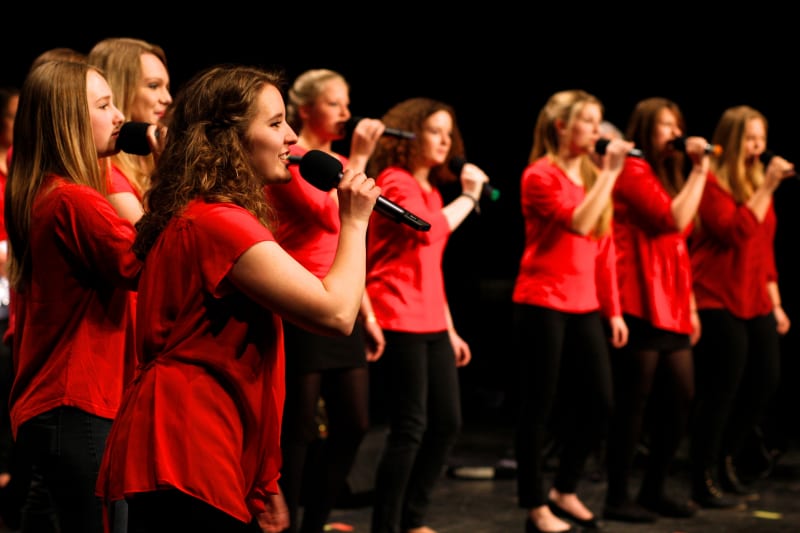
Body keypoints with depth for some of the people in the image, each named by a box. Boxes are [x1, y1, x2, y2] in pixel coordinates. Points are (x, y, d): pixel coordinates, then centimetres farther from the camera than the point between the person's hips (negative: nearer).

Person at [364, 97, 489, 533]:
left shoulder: (431, 190, 20)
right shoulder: (395, 181, -8)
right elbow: (428, 230, -26)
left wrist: (449, 329, 20)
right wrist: (469, 196, -13)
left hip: (432, 325, 9)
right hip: (400, 323, -9)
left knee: (447, 424, 10)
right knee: (409, 429, -8)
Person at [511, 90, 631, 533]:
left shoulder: (593, 176, 13)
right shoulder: (540, 175, -7)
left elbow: (604, 249, 14)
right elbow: (578, 223, -22)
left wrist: (613, 310, 11)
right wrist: (609, 173, -18)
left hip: (586, 307, 7)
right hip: (543, 305, -7)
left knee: (600, 405, 5)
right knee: (538, 408, 0)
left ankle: (564, 491, 23)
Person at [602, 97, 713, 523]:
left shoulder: (669, 177, 21)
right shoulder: (634, 172, -7)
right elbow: (674, 220, -18)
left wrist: (689, 306, 17)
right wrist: (700, 170, -12)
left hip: (670, 311, 9)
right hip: (640, 308, -9)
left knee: (680, 401, 9)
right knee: (632, 405, -5)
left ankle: (653, 491, 20)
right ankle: (617, 499, 1)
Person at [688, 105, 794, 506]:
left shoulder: (758, 184, 15)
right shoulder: (711, 183, -9)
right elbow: (736, 231, -21)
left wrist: (774, 302, 15)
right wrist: (767, 189, -20)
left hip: (755, 304, 8)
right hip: (718, 301, -8)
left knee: (765, 382, 5)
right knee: (720, 392, -4)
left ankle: (725, 462, 24)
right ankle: (704, 481, 8)